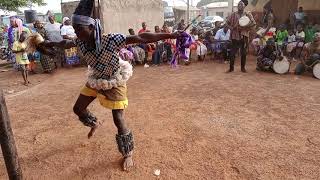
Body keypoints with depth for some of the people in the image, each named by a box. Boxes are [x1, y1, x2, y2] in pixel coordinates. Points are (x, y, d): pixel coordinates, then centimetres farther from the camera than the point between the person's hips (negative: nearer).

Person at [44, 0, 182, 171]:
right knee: (78, 108, 15)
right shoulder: (80, 41, -16)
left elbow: (140, 38, -40)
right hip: (96, 80, 6)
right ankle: (94, 124, 50)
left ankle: (128, 154, 16)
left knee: (118, 120, -8)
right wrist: (51, 43, 27)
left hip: (114, 82, -6)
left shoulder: (110, 40, -35)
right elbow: (66, 43, 8)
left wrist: (171, 35, -44)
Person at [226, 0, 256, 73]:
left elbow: (253, 23, -4)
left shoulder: (248, 14, 2)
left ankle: (243, 67, 18)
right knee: (232, 53, -1)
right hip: (235, 36, 1)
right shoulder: (233, 14, 7)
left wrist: (245, 28, -14)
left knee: (243, 53, 5)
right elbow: (228, 22, 14)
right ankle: (231, 67, 11)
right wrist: (232, 28, -1)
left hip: (244, 36, -1)